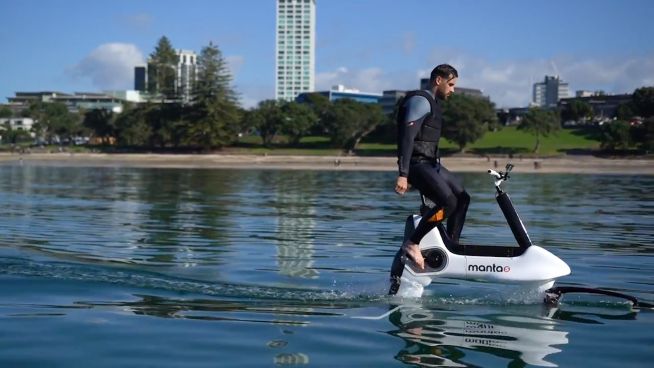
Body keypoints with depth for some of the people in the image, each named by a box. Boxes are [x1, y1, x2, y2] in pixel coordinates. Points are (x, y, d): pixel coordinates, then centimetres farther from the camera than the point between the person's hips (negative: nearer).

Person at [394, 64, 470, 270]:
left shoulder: (434, 103, 21)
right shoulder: (420, 101, -11)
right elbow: (407, 137, -21)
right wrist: (403, 175, -28)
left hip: (431, 164, 10)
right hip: (417, 164, -10)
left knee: (462, 198, 9)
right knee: (448, 202, -21)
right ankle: (412, 243, -13)